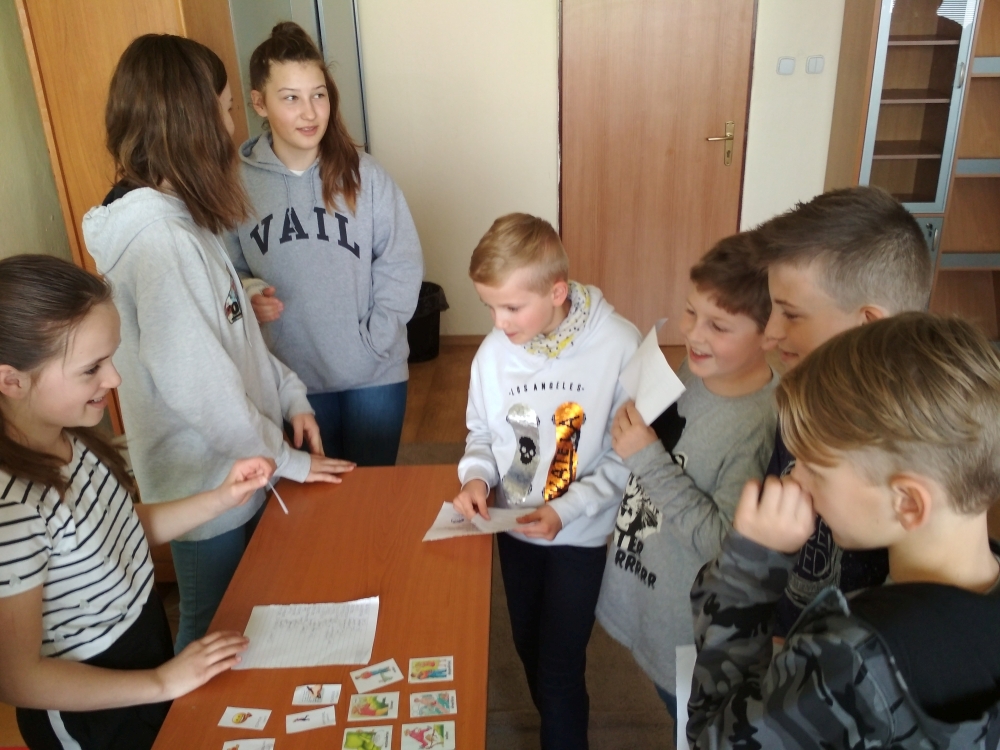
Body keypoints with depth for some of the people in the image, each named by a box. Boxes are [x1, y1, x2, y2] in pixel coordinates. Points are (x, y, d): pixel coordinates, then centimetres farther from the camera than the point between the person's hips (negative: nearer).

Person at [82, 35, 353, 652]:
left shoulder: (179, 216, 3)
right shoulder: (155, 238, -28)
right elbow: (197, 384, -26)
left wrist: (290, 395, 4)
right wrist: (285, 460, -14)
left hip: (239, 468, 8)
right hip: (207, 484, -8)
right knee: (213, 631, 15)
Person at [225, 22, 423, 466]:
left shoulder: (364, 175, -9)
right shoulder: (239, 184, -7)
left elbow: (402, 266, -7)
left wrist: (373, 340, -13)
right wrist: (248, 295, -17)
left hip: (373, 372, -1)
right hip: (292, 375, 1)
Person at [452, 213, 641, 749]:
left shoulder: (619, 347, -23)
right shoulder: (494, 351, -12)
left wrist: (567, 508, -24)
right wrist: (476, 475, -15)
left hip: (581, 534, -4)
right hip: (514, 527, 5)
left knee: (559, 668, 1)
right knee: (529, 650, 22)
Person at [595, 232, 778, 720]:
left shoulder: (762, 425, -31)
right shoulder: (695, 367, -7)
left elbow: (725, 542, -31)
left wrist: (648, 458, -31)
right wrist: (633, 426, -6)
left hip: (690, 637, -7)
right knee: (675, 714, 30)